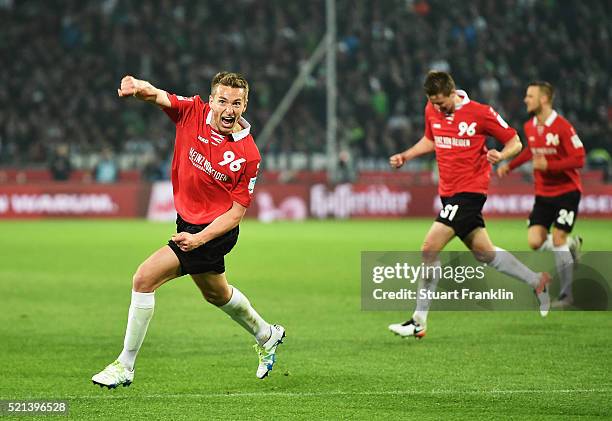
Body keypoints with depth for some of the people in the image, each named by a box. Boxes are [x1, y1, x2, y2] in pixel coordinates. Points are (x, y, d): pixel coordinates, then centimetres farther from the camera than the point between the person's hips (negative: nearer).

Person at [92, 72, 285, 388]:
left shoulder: (247, 155, -20)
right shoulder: (193, 111, -10)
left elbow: (237, 211, -15)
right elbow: (159, 97, -28)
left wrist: (199, 239, -26)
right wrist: (141, 88, -53)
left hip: (213, 231, -7)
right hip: (189, 222, 7)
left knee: (145, 278, -17)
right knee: (216, 293, 29)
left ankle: (125, 365, -5)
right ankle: (267, 335, 56)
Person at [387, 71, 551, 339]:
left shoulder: (480, 113, -12)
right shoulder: (432, 111, 5)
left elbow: (515, 142, -3)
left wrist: (501, 155, -24)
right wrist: (405, 156, 9)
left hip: (470, 191, -7)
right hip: (448, 192, 7)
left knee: (430, 249, -15)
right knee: (484, 252, 12)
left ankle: (419, 321, -9)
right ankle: (537, 282, 30)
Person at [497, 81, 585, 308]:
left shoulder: (563, 127, -17)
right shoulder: (529, 127, 4)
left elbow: (579, 159, -19)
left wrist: (548, 165, -27)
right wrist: (510, 165, 18)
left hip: (566, 191, -6)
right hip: (543, 194, 6)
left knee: (557, 240, -11)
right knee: (535, 242, -7)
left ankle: (566, 295, 2)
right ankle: (571, 244, 25)